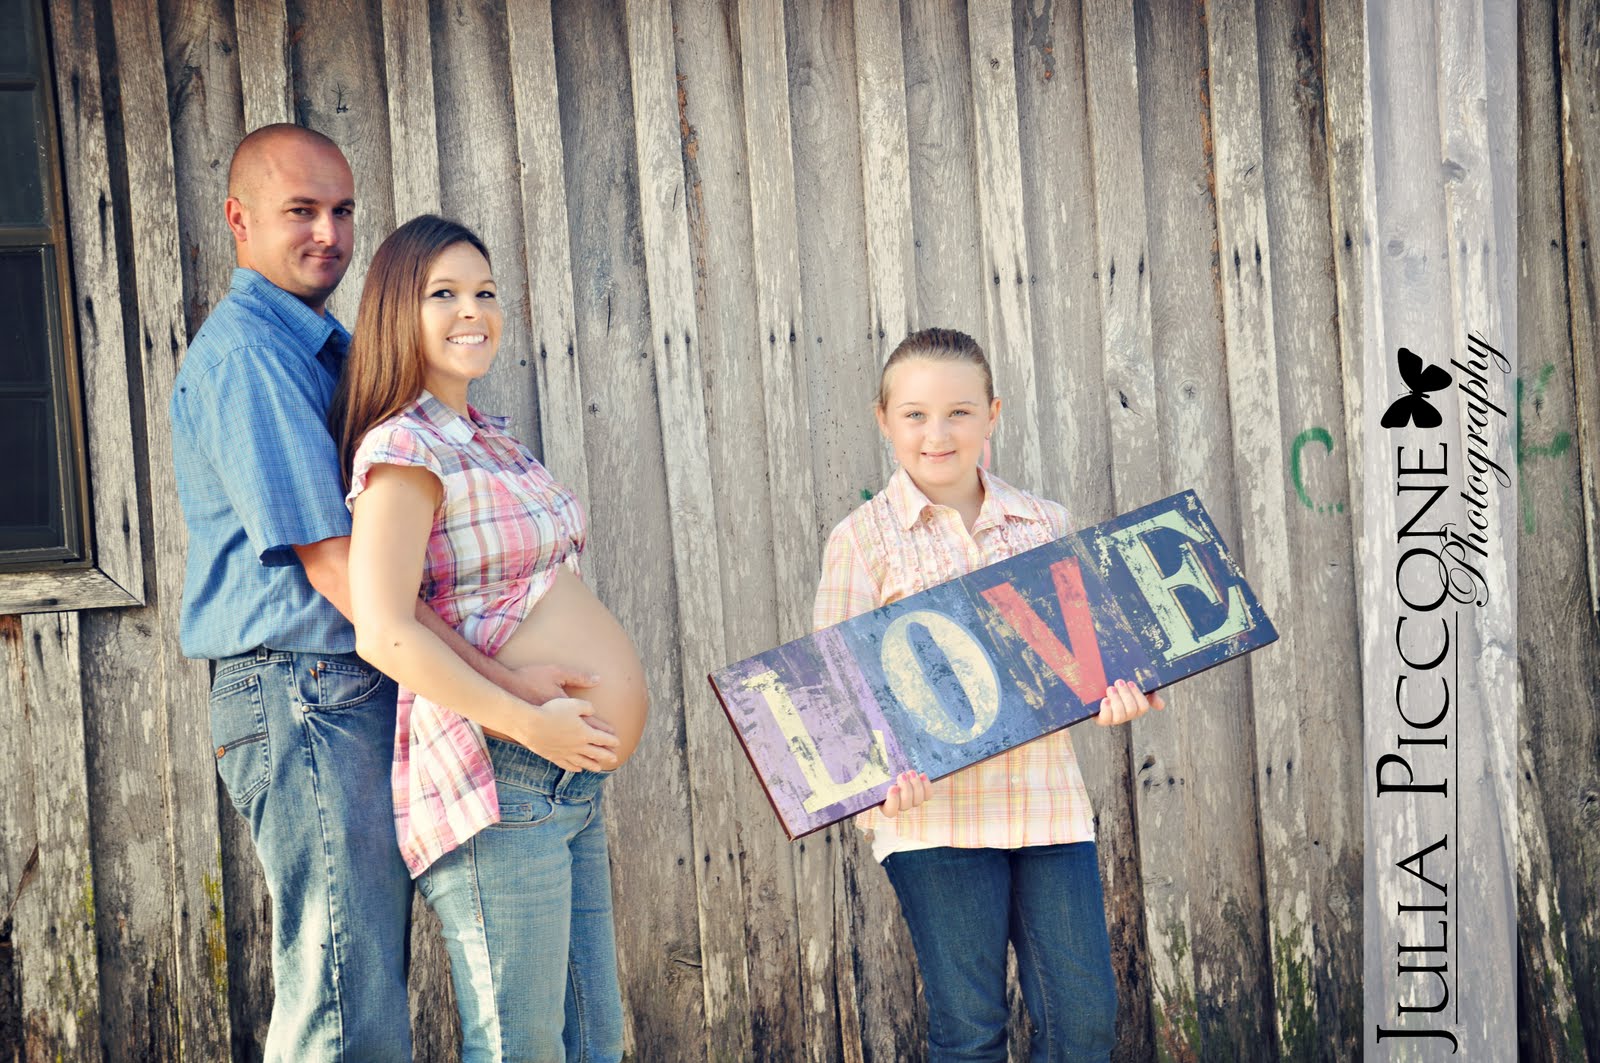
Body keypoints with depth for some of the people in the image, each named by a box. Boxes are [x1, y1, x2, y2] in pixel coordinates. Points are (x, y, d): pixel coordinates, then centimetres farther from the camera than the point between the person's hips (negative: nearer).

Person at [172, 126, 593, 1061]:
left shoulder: (331, 348, 19)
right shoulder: (245, 354, -13)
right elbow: (333, 567, -19)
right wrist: (506, 684, -20)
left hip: (364, 697, 10)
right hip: (310, 698, -10)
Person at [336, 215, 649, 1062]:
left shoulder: (493, 442, 16)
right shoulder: (404, 448, -12)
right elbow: (384, 634, -22)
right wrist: (529, 724, -22)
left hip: (570, 781, 10)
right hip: (493, 775, -9)